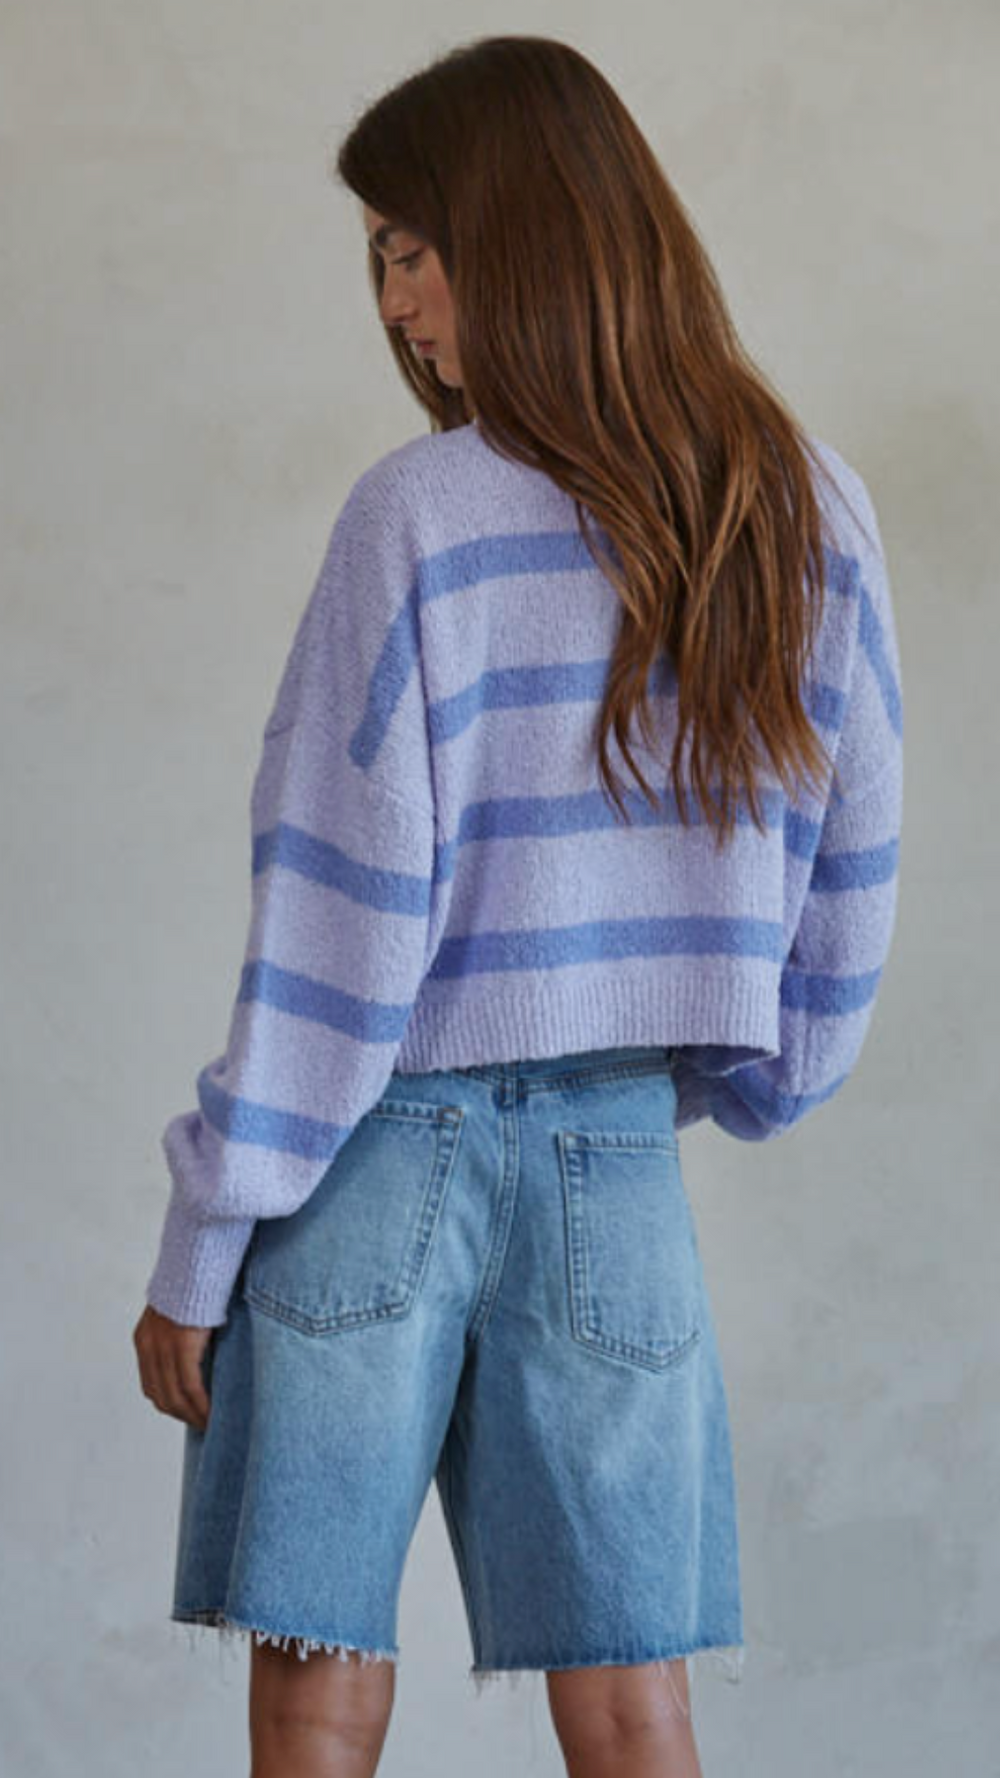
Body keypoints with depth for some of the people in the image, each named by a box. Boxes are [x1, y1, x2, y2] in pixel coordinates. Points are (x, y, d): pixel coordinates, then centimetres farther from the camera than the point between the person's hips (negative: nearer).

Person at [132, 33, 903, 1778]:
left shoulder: (424, 516, -11)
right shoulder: (813, 512, 3)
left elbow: (345, 907, -11)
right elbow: (849, 862, 9)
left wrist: (198, 1248, -4)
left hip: (382, 1154, -4)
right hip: (621, 1160, 4)